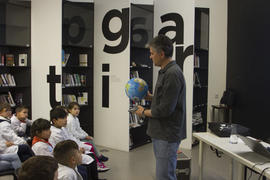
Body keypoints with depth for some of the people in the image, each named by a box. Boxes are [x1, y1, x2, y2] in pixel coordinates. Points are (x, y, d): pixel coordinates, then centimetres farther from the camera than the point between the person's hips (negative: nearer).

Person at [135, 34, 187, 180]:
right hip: (161, 132, 10)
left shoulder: (172, 74, -21)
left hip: (167, 135, -10)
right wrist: (150, 96, 10)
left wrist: (144, 112, -9)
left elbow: (165, 110, -24)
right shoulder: (166, 71, 13)